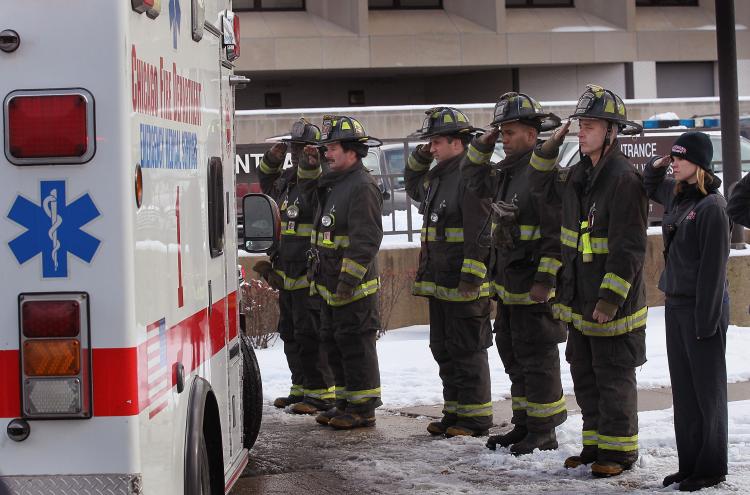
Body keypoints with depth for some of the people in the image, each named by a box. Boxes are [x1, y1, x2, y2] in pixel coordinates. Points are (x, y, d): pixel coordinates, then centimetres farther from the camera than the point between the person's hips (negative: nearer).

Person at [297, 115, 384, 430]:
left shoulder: (362, 187, -17)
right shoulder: (333, 183, 14)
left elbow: (366, 239, -22)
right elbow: (310, 191, 37)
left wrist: (348, 279, -24)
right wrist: (309, 165, 17)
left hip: (354, 286, -10)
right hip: (330, 285, 10)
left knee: (355, 345, -4)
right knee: (334, 344, 16)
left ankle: (363, 409, 2)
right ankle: (345, 403, 25)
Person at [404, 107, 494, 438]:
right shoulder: (436, 178, 14)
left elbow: (481, 233, -22)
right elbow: (413, 189, 37)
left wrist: (472, 277, -24)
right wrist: (418, 159, 19)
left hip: (466, 286, -10)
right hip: (439, 284, 10)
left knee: (467, 351, -3)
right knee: (444, 350, 15)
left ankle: (476, 417, 6)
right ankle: (454, 412, 24)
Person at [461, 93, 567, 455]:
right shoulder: (506, 171, 11)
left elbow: (558, 233, -22)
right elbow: (473, 180, 27)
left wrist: (546, 280, -24)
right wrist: (482, 145, 10)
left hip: (534, 287, -10)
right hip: (507, 283, 10)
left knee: (537, 359, -2)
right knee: (513, 355, 16)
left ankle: (544, 433, 7)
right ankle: (523, 425, 27)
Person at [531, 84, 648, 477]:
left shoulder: (624, 179, -18)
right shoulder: (579, 174, 8)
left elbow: (629, 249, -21)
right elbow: (543, 186, 28)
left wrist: (610, 298, -23)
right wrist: (548, 149, 10)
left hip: (613, 302, -9)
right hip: (580, 298, 9)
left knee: (613, 379, 2)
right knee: (585, 377, 16)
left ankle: (620, 450, 13)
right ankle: (595, 444, 27)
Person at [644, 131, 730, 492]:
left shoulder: (712, 205, -14)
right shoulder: (676, 195, 9)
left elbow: (714, 266, -16)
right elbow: (651, 188, 33)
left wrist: (706, 319, -18)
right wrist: (656, 166, 12)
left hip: (702, 307, -8)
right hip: (675, 303, 8)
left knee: (708, 390, 1)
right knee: (682, 390, 12)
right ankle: (689, 464, 19)